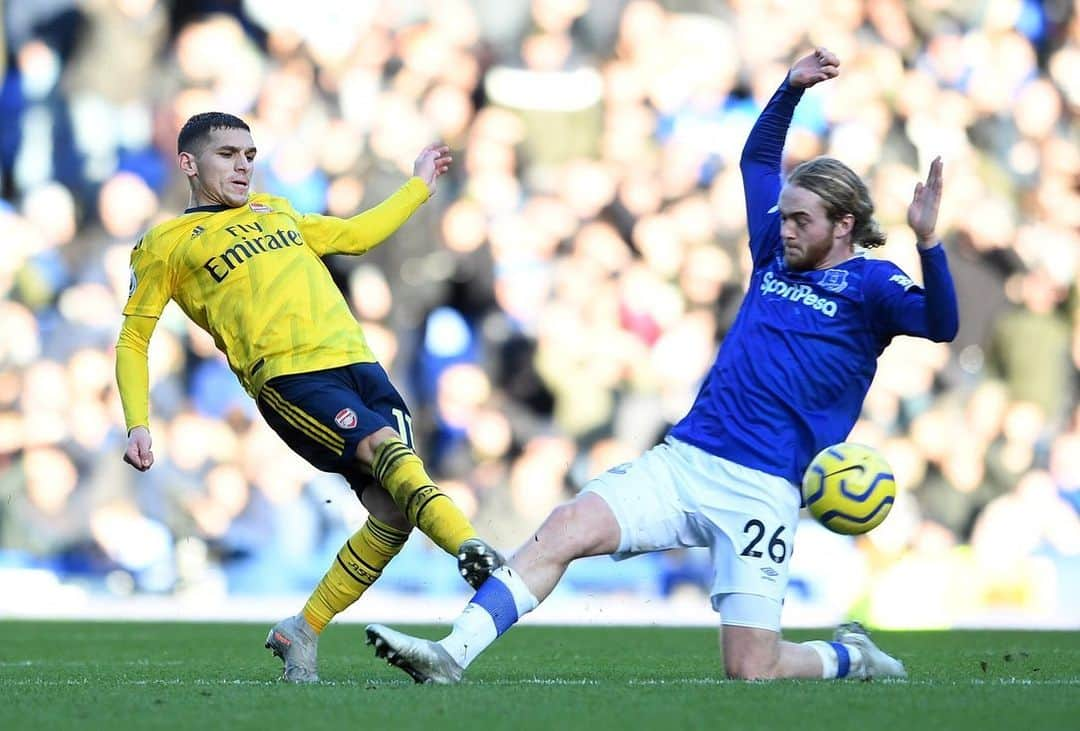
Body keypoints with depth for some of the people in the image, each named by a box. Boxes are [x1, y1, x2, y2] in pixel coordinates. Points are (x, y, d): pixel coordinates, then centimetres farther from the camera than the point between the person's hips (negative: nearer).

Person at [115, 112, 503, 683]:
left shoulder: (274, 210, 29)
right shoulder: (165, 244, 12)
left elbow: (356, 235, 40)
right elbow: (132, 340, 13)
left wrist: (419, 185, 41)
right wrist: (137, 425, 1)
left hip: (357, 363, 6)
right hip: (288, 379, -6)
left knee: (394, 513, -10)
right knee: (386, 448, -30)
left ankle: (302, 632, 5)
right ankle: (473, 551, -49)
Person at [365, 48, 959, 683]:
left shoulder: (868, 284, 0)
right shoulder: (777, 259, 17)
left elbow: (940, 323, -20)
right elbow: (758, 158, 31)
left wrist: (928, 240, -33)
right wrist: (792, 88, 21)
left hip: (761, 490, -5)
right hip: (682, 460, 6)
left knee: (752, 670, -9)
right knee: (565, 530, -18)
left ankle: (849, 658, 23)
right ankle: (451, 655, -25)